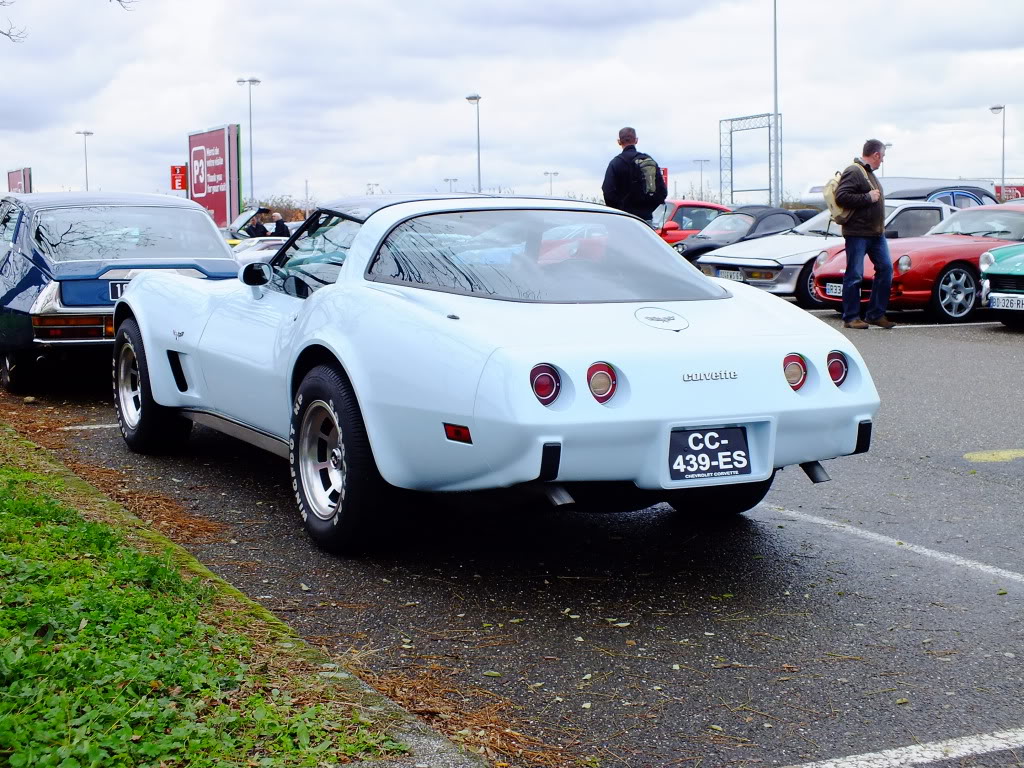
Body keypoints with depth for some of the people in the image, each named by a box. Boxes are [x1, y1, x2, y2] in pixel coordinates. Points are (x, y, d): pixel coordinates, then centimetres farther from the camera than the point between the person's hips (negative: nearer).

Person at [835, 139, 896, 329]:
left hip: (876, 233, 10)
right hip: (857, 233, -10)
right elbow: (841, 197, -22)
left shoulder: (868, 173, 20)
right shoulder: (853, 172, -11)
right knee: (854, 275, -4)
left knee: (885, 268, 5)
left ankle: (875, 314, 10)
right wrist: (868, 198, -18)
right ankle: (851, 318, 1)